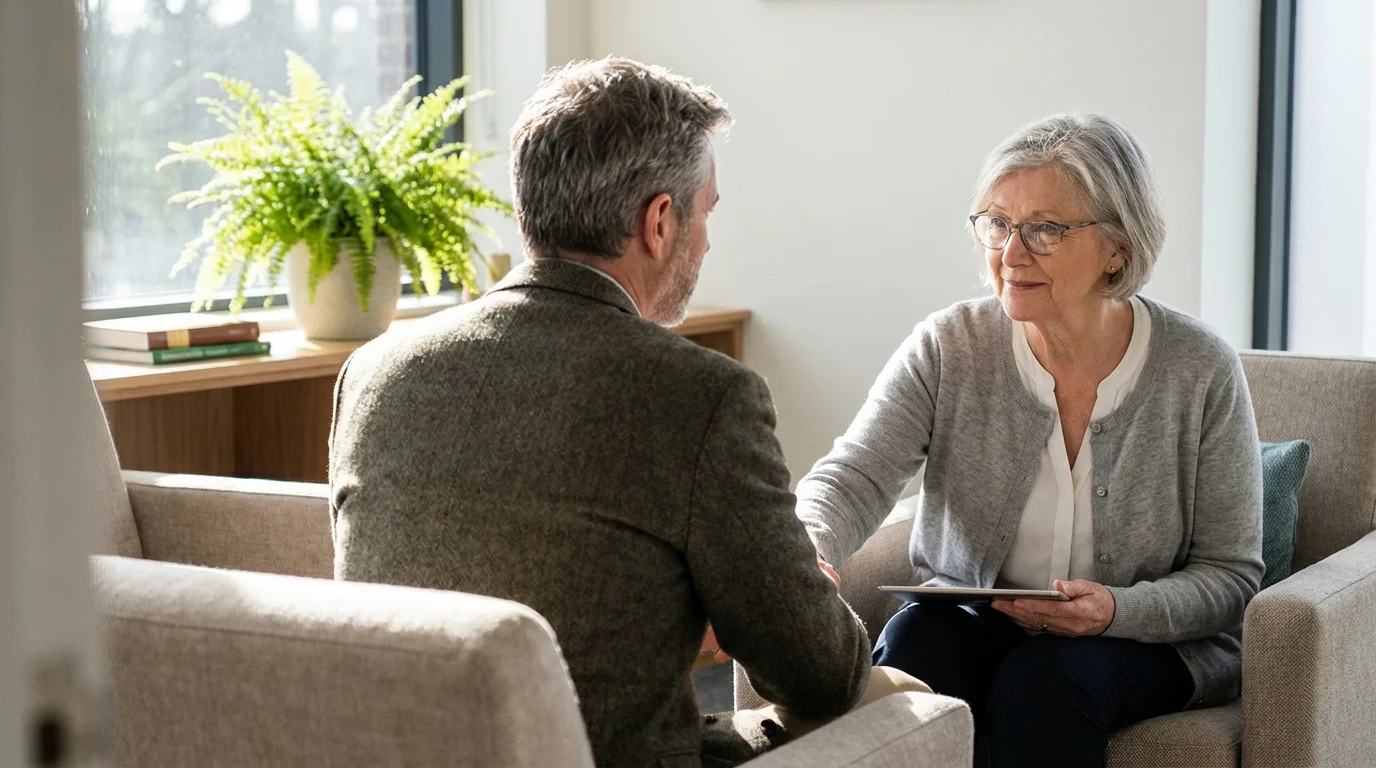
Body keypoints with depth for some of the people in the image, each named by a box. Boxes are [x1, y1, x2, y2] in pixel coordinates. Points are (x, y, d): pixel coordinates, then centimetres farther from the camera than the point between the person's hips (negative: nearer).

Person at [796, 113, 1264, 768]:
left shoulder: (1199, 371, -9)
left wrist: (1118, 610, -23)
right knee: (911, 644, -31)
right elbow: (853, 476, -17)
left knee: (1044, 678, -32)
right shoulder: (947, 349, -6)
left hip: (1147, 640, -1)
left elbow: (1230, 574, -4)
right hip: (970, 618, 1)